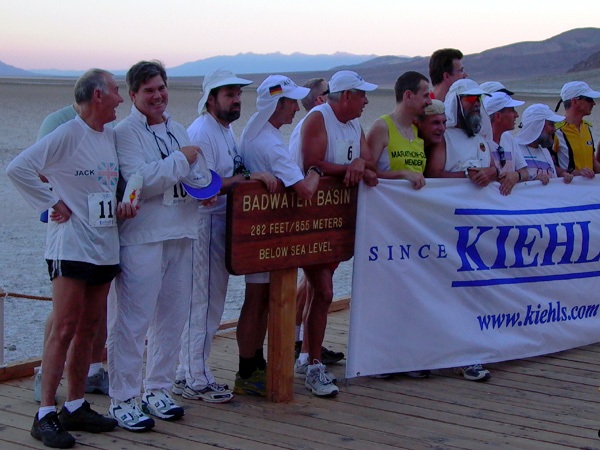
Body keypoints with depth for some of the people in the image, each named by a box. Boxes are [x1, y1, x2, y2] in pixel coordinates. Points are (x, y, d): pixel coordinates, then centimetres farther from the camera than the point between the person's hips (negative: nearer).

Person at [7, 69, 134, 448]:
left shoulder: (112, 135, 12)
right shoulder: (68, 135, -11)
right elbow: (19, 168, -17)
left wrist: (123, 204, 4)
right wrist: (51, 204, -13)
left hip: (105, 247, 7)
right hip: (72, 247, -7)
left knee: (89, 330, 10)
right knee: (65, 329, -8)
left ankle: (76, 407, 19)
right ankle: (46, 414, -3)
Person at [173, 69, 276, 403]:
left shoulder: (228, 131, 17)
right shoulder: (201, 133, -15)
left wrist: (259, 176, 6)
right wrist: (247, 177, -25)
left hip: (223, 222, 10)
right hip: (203, 223, -10)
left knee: (211, 304, 14)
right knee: (202, 304, -5)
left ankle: (188, 374, 22)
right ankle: (195, 380, 3)